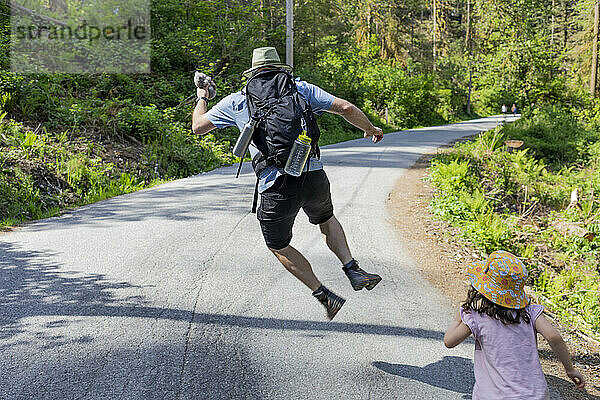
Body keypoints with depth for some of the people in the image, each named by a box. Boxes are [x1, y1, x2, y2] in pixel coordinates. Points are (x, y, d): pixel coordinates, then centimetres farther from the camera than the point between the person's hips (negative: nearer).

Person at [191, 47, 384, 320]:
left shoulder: (237, 101, 12)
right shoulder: (301, 89, 13)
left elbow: (198, 126, 24)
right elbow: (346, 108, 7)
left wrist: (201, 96, 43)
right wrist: (370, 129, 25)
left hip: (276, 187, -2)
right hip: (313, 177, 2)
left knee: (278, 246, 22)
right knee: (326, 219, 34)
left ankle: (324, 296, 19)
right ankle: (353, 270, 18)